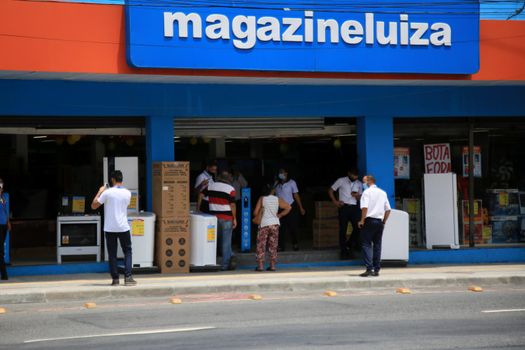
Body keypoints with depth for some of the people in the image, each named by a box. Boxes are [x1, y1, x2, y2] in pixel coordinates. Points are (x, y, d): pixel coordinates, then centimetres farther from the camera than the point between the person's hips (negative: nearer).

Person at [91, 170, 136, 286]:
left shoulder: (107, 193, -9)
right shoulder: (127, 193, 0)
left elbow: (93, 206, -4)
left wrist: (100, 192, 8)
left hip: (110, 228, -1)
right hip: (123, 228, 1)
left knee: (112, 254, 6)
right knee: (127, 252, 11)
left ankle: (115, 279, 4)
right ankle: (128, 277, -1)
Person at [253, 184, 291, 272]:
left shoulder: (262, 199, -3)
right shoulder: (277, 199, 3)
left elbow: (255, 213, -5)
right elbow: (288, 207, 1)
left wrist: (258, 215, 18)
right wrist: (280, 215, 7)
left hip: (264, 224, -3)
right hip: (275, 224, 3)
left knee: (261, 246, 4)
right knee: (273, 246, 9)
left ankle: (260, 266, 0)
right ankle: (272, 266, 7)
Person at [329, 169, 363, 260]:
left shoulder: (359, 184, 11)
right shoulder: (341, 181, 1)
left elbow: (360, 198, 16)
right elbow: (330, 191, 5)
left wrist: (357, 196, -8)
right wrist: (335, 201, -5)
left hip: (354, 208, 3)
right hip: (344, 207, -3)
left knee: (357, 228, -9)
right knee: (343, 230, -1)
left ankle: (350, 246, 11)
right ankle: (344, 252, 5)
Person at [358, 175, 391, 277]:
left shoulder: (367, 192, -5)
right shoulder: (383, 193, 14)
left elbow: (364, 207, -17)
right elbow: (388, 209, 13)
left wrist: (362, 220, -11)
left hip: (369, 220, -6)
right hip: (380, 221, 6)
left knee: (367, 245, -4)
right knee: (377, 245, 9)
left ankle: (369, 268, -15)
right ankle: (376, 269, 8)